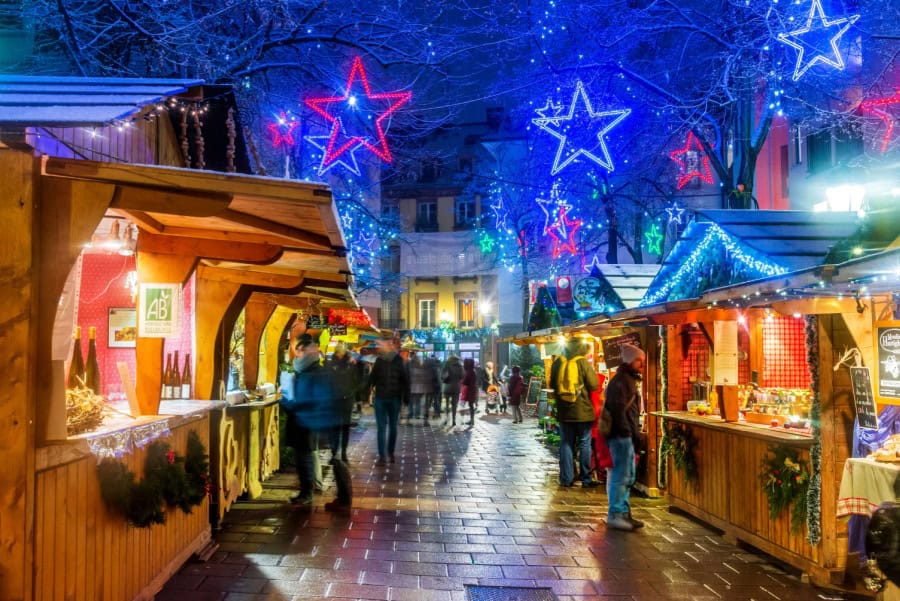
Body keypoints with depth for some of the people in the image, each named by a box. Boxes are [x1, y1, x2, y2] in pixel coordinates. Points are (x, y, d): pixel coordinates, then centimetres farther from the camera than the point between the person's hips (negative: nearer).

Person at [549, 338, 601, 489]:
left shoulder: (557, 362, 2)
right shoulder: (583, 362, -11)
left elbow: (552, 385, 12)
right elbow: (594, 385, -11)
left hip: (564, 411, 4)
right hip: (583, 411, -3)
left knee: (566, 444, 9)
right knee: (584, 444, 4)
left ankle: (566, 478, 10)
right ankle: (586, 479, 7)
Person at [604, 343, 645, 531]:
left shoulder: (630, 379, 18)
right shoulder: (620, 381, -15)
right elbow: (618, 410, -21)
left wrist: (636, 433, 15)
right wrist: (628, 432, -21)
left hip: (627, 434, 11)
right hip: (621, 435, -11)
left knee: (627, 476, 16)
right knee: (621, 475, -6)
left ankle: (623, 512, 24)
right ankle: (615, 515, 0)